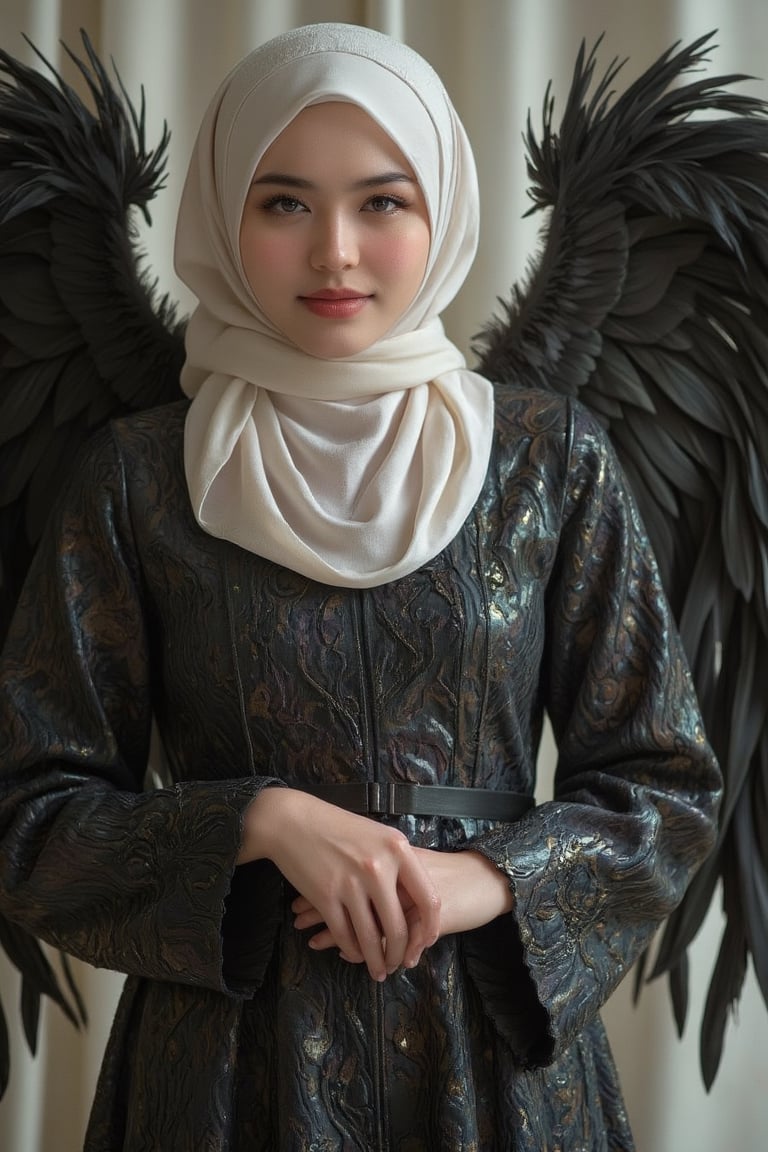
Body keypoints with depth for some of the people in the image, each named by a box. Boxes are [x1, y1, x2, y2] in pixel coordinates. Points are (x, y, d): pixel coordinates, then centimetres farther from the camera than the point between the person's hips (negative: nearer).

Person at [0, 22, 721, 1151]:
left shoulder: (552, 458, -2)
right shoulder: (141, 476, -4)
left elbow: (665, 786, 1)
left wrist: (484, 877, -15)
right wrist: (262, 821, -18)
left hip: (502, 1039, 1)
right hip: (233, 1049, -1)